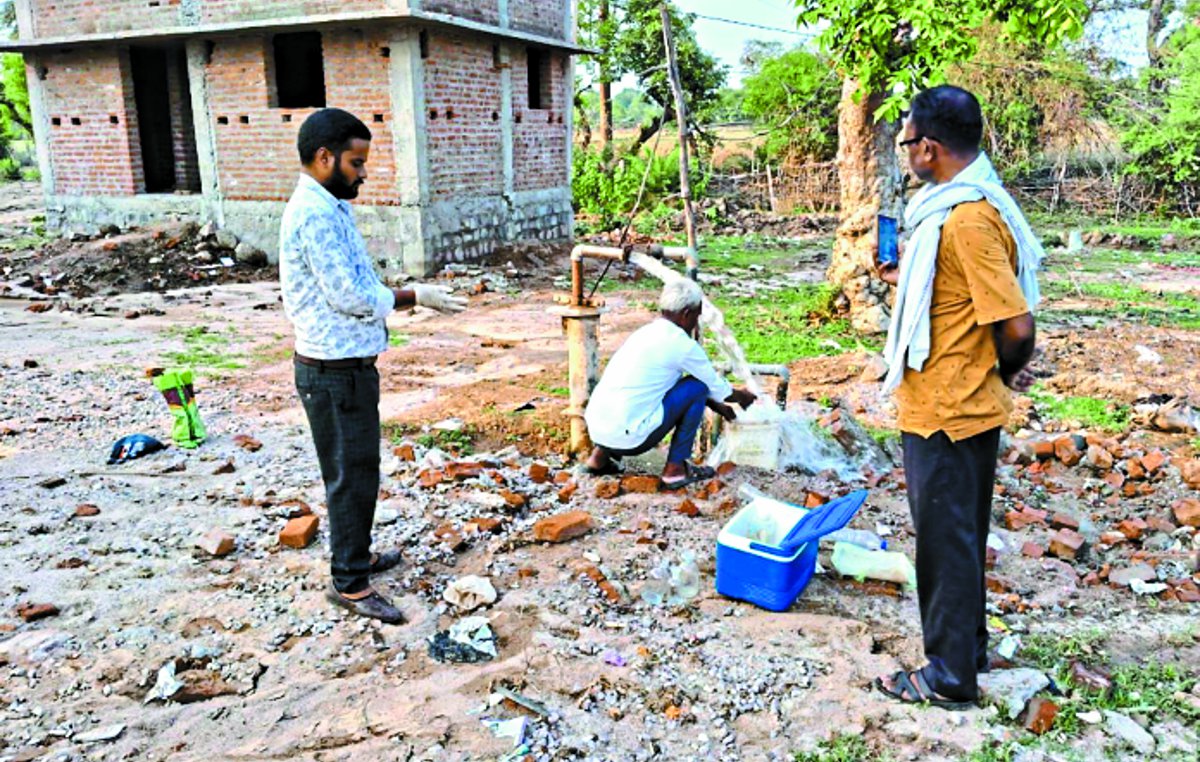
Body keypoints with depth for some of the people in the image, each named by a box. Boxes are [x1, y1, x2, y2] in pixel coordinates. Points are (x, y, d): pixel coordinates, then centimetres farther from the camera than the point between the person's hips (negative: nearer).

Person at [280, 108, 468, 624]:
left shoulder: (328, 208, 13)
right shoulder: (316, 214, -21)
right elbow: (350, 295, -24)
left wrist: (403, 297, 10)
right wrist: (415, 297, -13)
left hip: (346, 365, 10)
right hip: (335, 372, -10)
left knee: (357, 470, 20)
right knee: (352, 474, 0)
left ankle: (356, 555, 35)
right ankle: (349, 583, 12)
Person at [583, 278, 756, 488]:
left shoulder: (646, 333, 17)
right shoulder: (681, 344, -7)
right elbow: (718, 389, 7)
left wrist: (716, 406, 39)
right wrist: (743, 397, 29)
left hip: (595, 429, 8)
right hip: (627, 437, -8)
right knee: (697, 387, 2)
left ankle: (601, 454, 21)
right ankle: (675, 468, 5)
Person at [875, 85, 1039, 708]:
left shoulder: (967, 219, -23)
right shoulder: (960, 206, 9)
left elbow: (1015, 325, -23)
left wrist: (1007, 372, -7)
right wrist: (907, 278, 12)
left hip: (947, 412, -10)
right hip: (956, 407, 10)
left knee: (946, 536, 3)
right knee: (958, 532, 21)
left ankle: (950, 676, 19)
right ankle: (966, 647, 38)